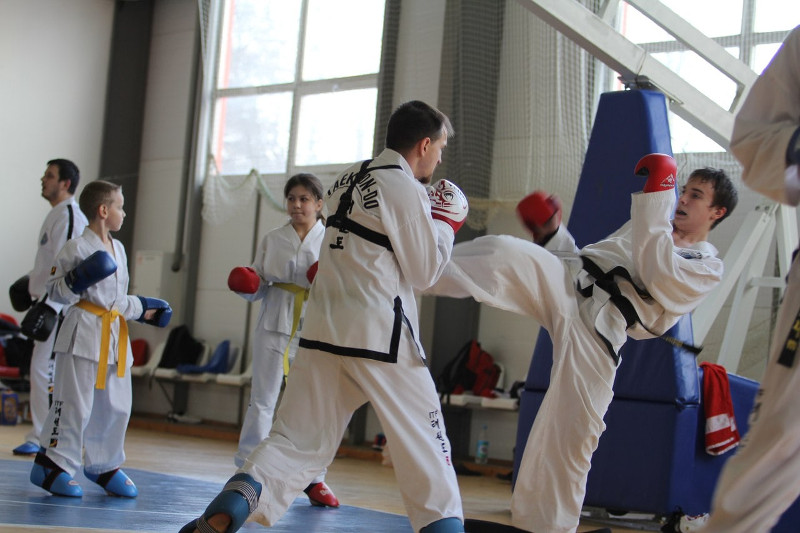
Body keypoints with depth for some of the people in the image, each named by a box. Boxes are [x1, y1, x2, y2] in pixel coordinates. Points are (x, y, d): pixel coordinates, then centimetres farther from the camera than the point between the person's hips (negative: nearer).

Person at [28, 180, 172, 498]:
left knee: (116, 406, 11)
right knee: (74, 402, -8)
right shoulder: (77, 248, -9)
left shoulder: (118, 249, 16)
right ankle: (53, 465, 2)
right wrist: (77, 280, -24)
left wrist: (141, 309, 24)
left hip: (115, 337, 8)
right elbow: (55, 291, -8)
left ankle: (104, 466, 26)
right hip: (83, 333, -8)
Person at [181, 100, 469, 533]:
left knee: (298, 440, 7)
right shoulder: (405, 189, -9)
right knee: (424, 445, 8)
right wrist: (445, 225, 10)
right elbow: (424, 272, -5)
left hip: (323, 330, 7)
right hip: (379, 335, -7)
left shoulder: (346, 181, 14)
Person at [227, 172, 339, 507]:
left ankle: (313, 478, 17)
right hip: (275, 325, 1)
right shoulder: (272, 240, 9)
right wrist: (246, 285, -11)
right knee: (263, 399, 1)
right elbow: (258, 288, 10)